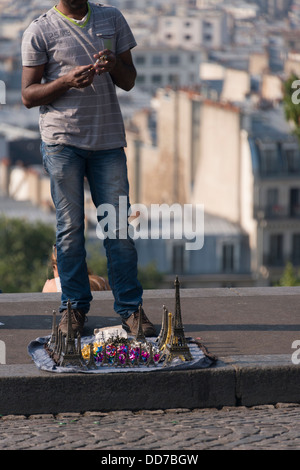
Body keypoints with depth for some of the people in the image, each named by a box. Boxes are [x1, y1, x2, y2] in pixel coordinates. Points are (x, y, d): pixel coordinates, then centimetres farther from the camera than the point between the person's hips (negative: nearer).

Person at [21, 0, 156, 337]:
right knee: (70, 227, 1)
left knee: (119, 226, 0)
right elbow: (28, 95, 0)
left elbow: (129, 81, 13)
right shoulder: (40, 31, 0)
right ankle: (74, 306, 12)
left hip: (108, 139, 2)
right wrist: (66, 81, -17)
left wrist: (115, 64, -9)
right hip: (62, 140, -2)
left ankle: (130, 309, 6)